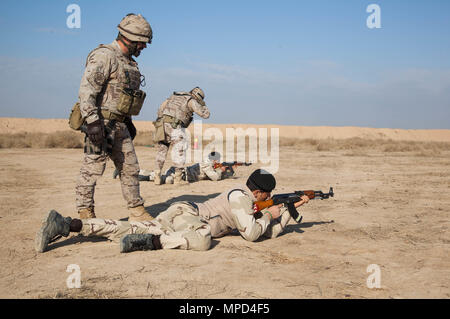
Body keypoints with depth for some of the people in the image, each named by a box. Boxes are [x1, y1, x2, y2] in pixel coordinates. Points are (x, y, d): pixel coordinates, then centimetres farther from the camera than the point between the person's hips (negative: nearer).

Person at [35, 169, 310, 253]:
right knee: (202, 240, -38)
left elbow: (269, 233, 27)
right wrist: (268, 215, 5)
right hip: (185, 214, -8)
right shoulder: (241, 196, -4)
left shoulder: (248, 200, 23)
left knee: (129, 230, -3)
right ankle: (147, 241, -37)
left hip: (181, 216, 8)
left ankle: (64, 224, -12)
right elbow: (251, 234, -11)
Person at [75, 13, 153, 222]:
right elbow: (86, 90, -21)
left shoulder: (127, 62, 17)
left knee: (130, 167, 11)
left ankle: (137, 212, 19)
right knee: (93, 168, -4)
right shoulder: (103, 56, -13)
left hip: (119, 126, 9)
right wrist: (92, 122, -27)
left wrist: (128, 122, 25)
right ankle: (85, 214, 5)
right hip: (100, 124, -9)